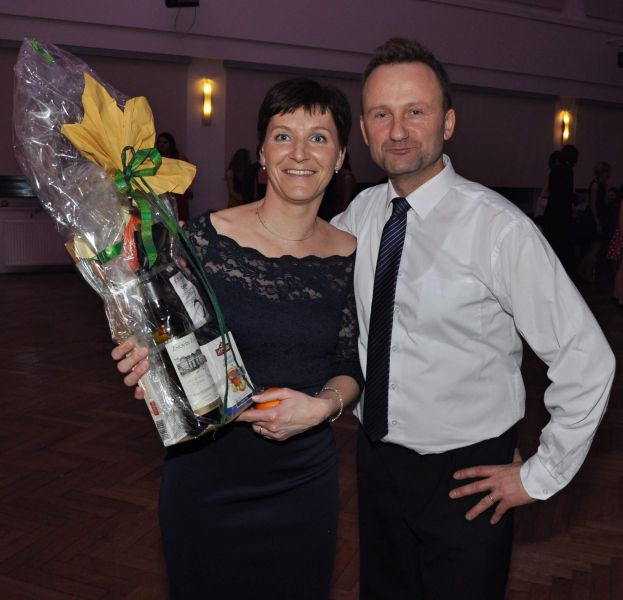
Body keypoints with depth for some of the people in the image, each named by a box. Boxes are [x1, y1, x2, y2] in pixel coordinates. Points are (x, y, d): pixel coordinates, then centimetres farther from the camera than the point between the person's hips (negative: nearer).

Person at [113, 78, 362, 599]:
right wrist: (149, 363, -25)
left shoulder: (350, 256, -4)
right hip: (209, 477, -2)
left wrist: (323, 404, -17)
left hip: (306, 479, 3)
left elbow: (352, 365, 2)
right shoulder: (207, 236, -12)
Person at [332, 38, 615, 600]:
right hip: (377, 456, 5)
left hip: (466, 477, -5)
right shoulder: (360, 213, -5)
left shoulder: (499, 228, -21)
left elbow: (587, 360, -17)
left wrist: (539, 476, -11)